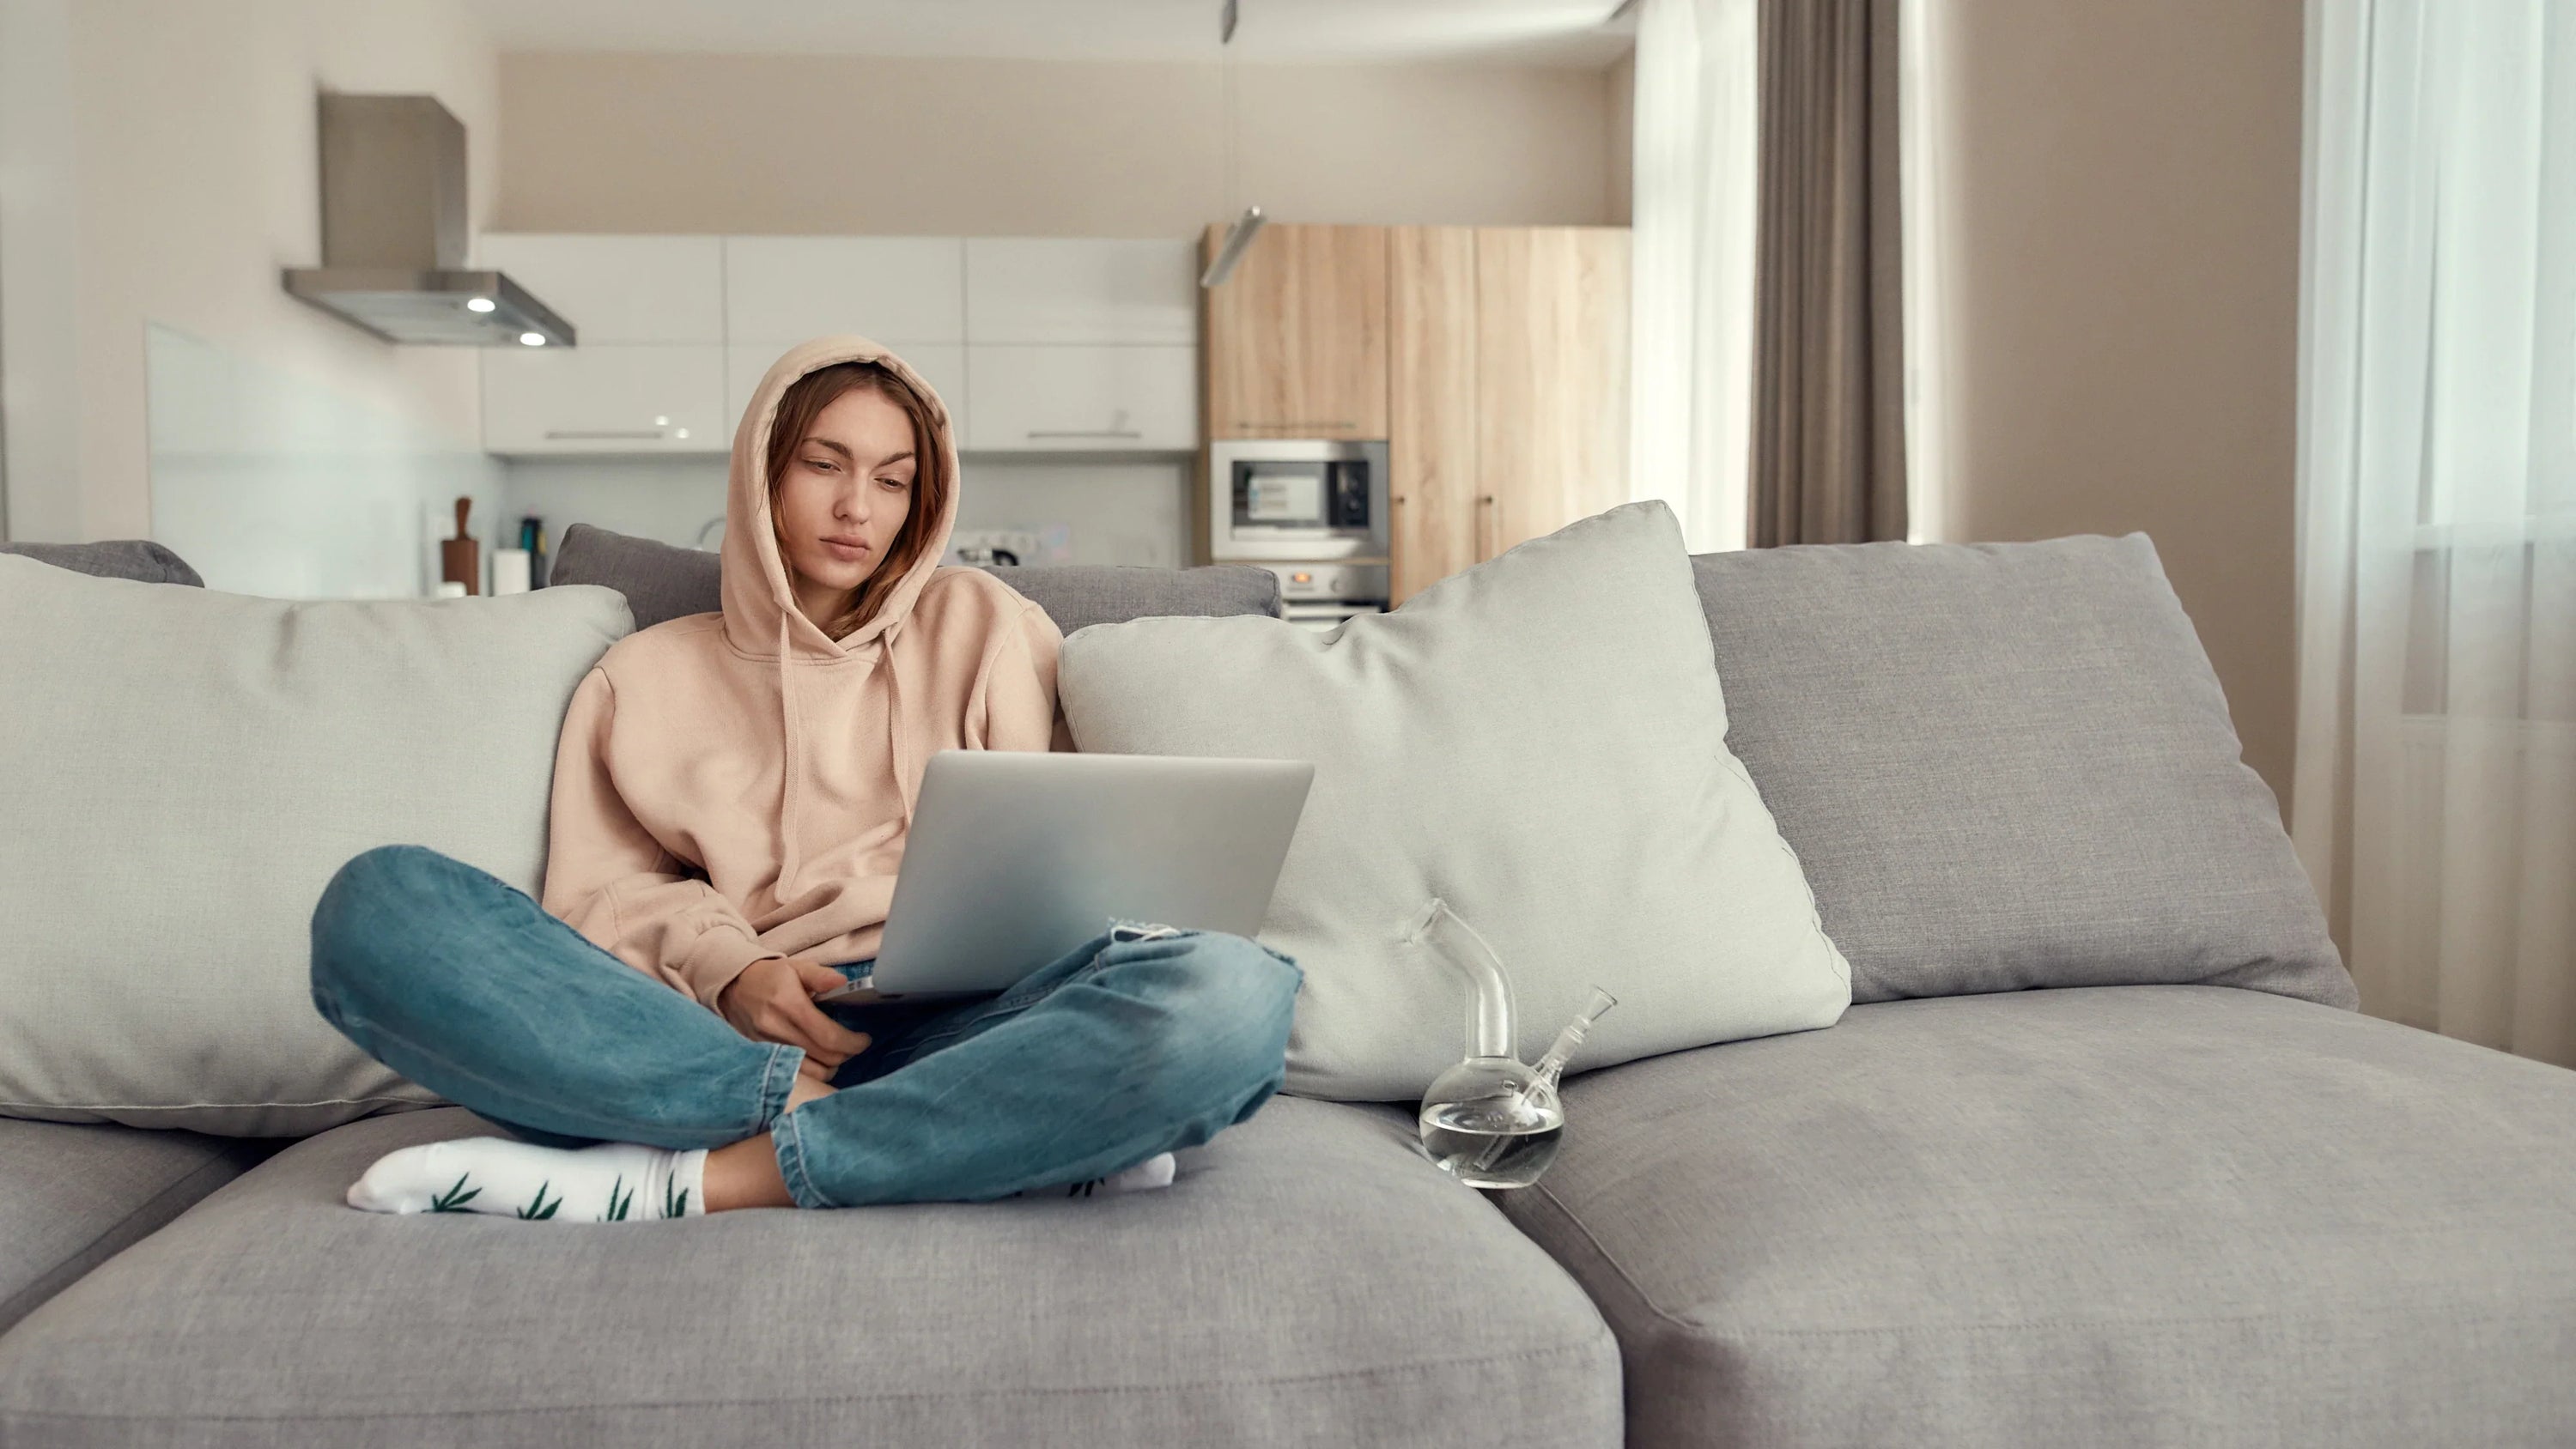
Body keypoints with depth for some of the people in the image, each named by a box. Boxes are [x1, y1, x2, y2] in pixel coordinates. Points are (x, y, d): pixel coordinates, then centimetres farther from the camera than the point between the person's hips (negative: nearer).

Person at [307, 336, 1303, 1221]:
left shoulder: (980, 625, 21)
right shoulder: (648, 674, 23)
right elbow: (599, 895, 13)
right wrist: (727, 969, -9)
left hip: (939, 1033, -1)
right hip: (707, 1038, 1)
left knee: (1237, 990, -32)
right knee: (381, 903, -25)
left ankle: (687, 1182, -27)